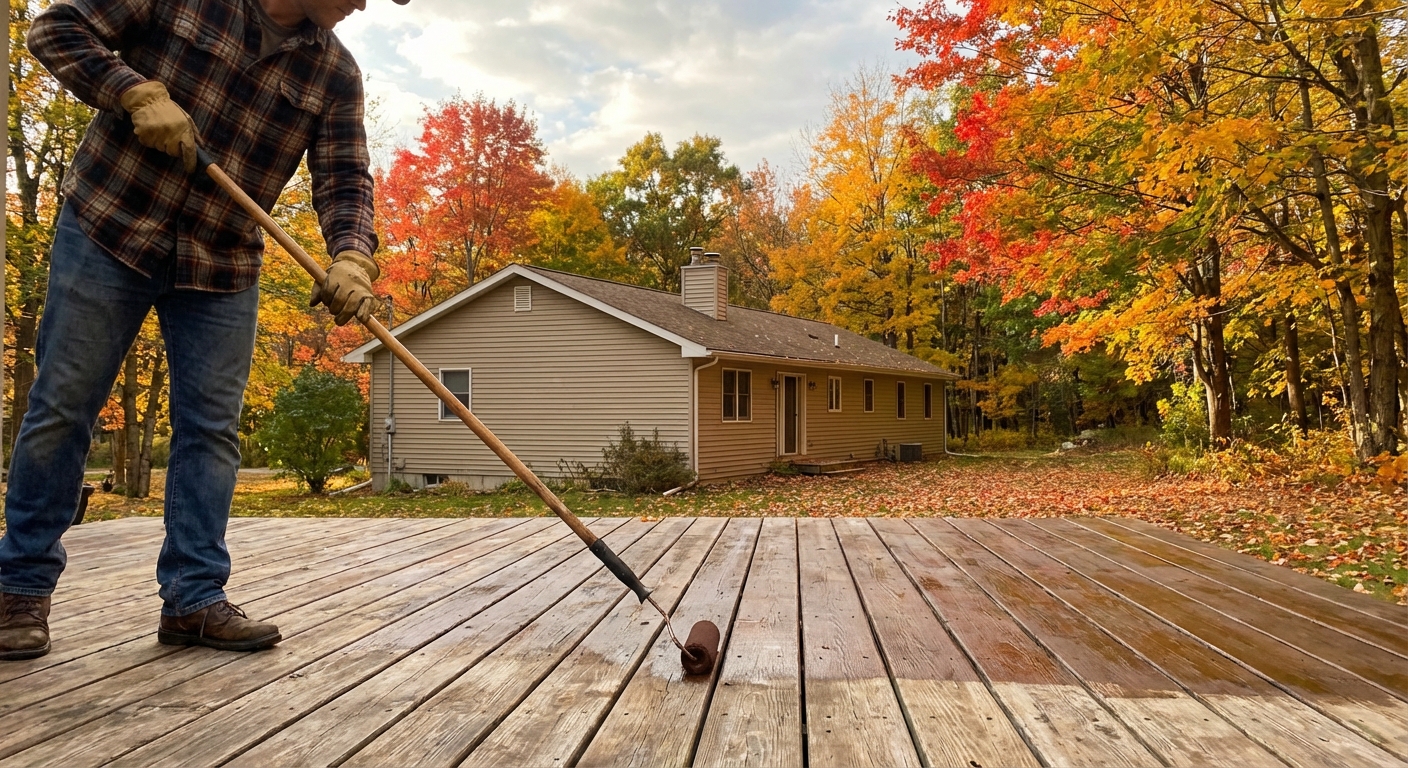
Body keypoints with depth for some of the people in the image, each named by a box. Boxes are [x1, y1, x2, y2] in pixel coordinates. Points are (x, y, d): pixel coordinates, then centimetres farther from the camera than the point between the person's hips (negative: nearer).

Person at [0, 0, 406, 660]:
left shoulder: (335, 75, 0)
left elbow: (344, 179, -6)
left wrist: (352, 256, -25)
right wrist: (137, 92, -19)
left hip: (223, 267, 3)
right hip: (108, 230, -2)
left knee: (212, 428, 0)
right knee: (62, 406, 2)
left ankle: (195, 599, 8)